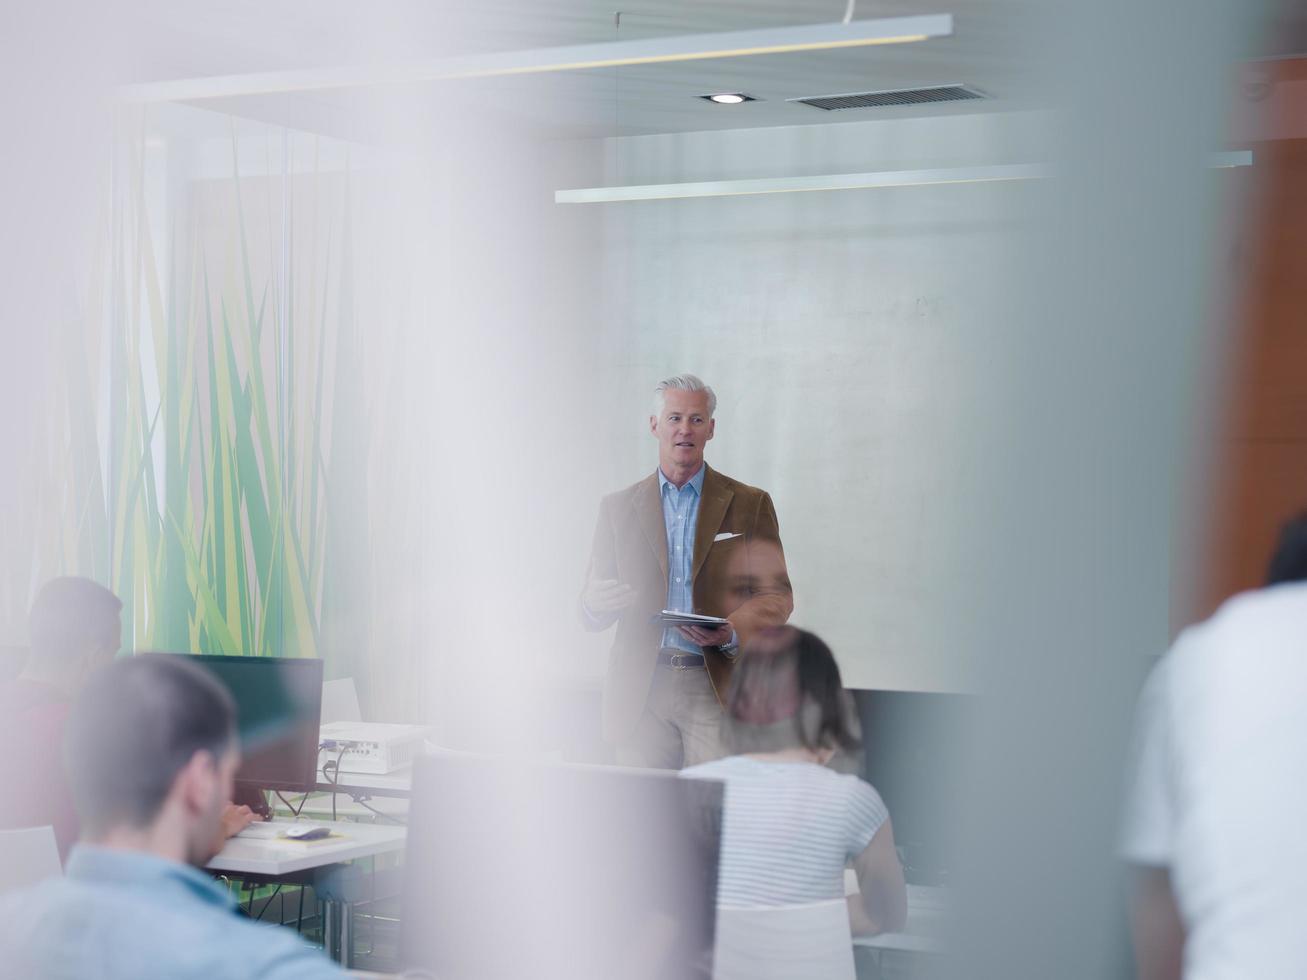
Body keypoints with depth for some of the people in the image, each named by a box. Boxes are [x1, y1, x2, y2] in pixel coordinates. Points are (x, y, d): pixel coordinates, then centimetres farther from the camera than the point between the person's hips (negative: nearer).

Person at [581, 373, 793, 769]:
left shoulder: (750, 504, 9)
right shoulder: (618, 508, 13)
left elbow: (777, 596, 6)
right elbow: (591, 610, 13)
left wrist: (732, 631, -14)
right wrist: (595, 602, -12)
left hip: (718, 690, -1)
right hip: (641, 692, 1)